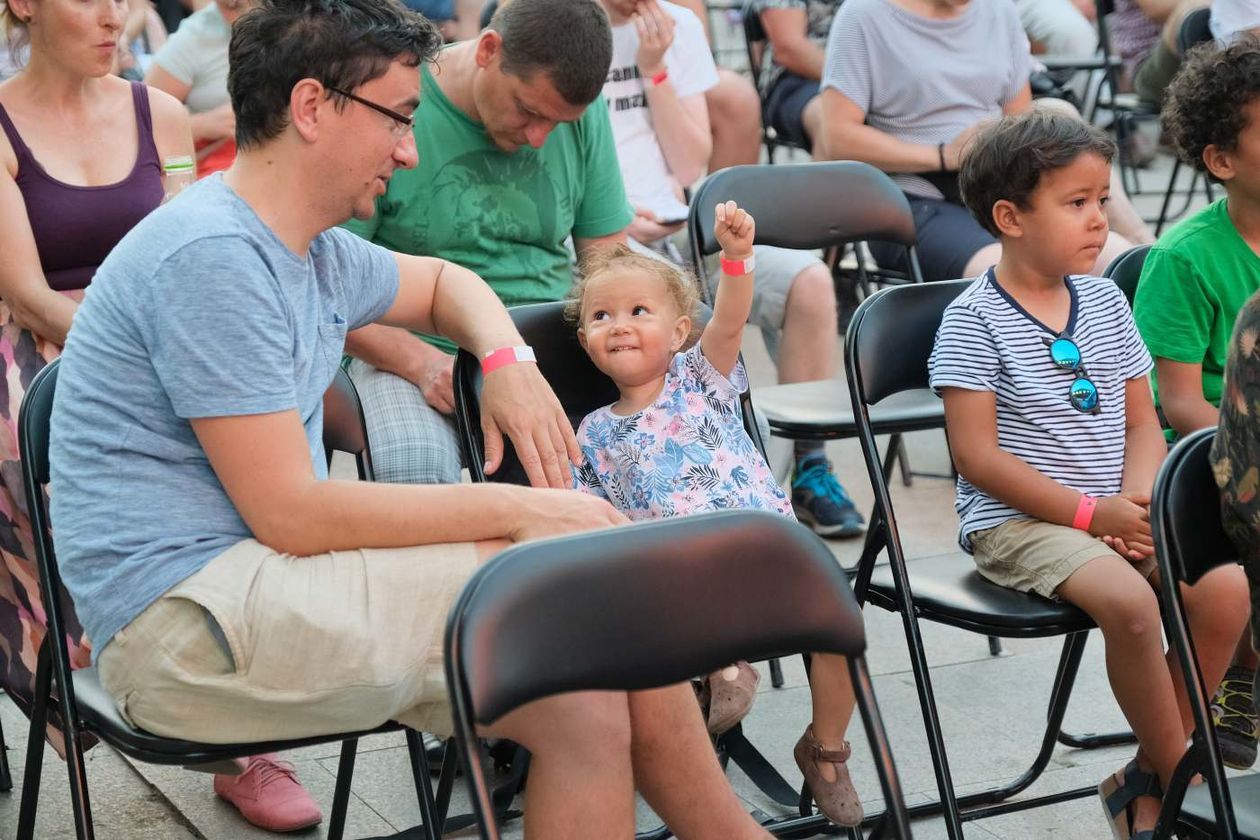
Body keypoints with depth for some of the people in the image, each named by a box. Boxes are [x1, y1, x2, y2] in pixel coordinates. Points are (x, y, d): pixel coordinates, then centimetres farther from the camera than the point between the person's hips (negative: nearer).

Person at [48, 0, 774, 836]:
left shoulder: (314, 254, 13)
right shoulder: (210, 257, -17)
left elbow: (442, 281, 34)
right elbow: (291, 515, -20)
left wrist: (507, 359, 11)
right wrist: (512, 508, -15)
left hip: (264, 576, 9)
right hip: (182, 620, -9)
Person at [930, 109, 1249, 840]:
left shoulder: (1106, 301, 11)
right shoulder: (975, 319, -8)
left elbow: (1143, 425, 12)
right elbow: (979, 456, -13)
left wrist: (1138, 499, -9)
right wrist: (1090, 513, -17)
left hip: (1115, 513, 6)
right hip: (1017, 522, -6)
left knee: (1227, 587, -18)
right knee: (1129, 601, -32)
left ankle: (1149, 777, -3)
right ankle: (1183, 777, -9)